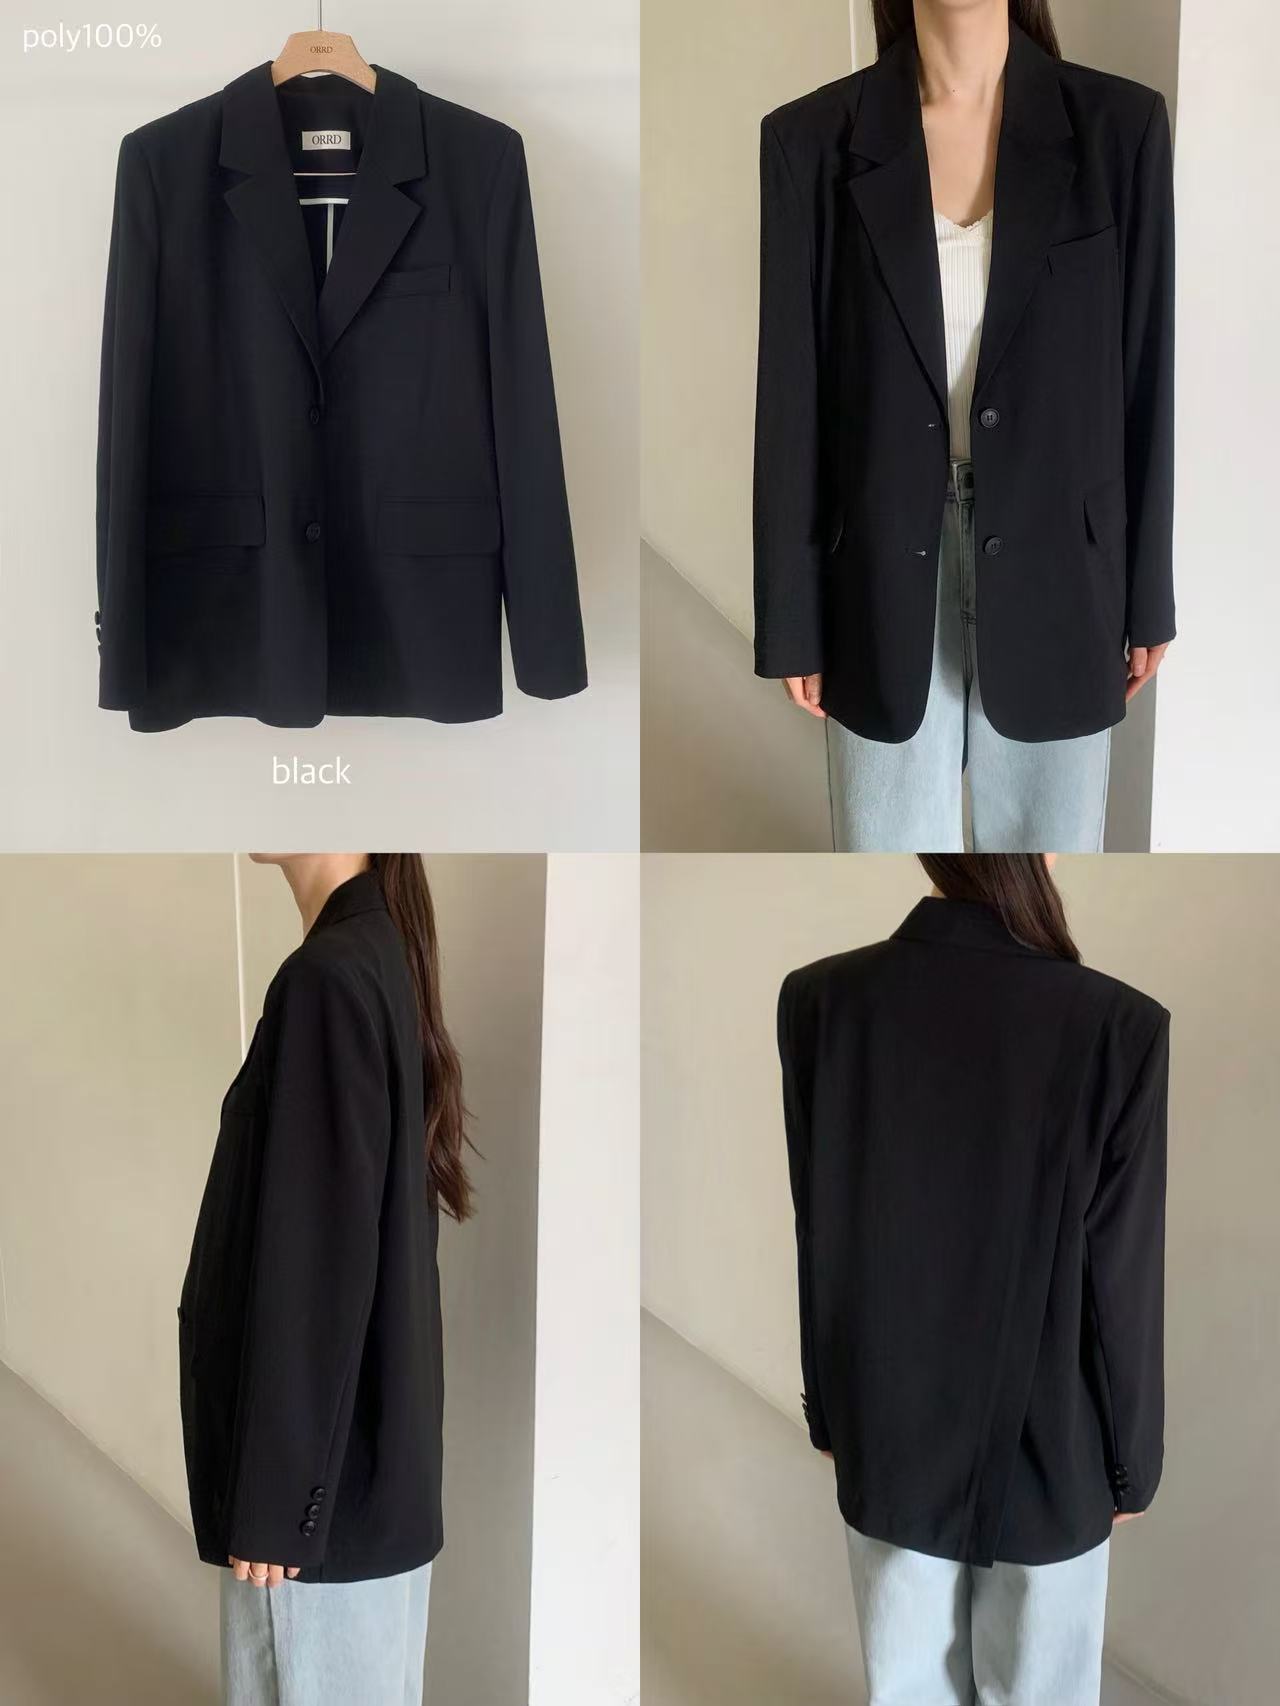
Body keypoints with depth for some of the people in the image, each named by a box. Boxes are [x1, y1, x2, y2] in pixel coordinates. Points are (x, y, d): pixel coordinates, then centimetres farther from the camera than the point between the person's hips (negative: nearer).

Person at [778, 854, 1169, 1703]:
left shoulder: (820, 999, -15)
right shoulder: (1118, 1025, -24)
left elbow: (817, 1242, -4)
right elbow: (1123, 1285, -15)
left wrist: (830, 1414, 11)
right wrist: (1132, 1462, 2)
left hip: (887, 1438, 3)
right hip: (1047, 1452, -2)